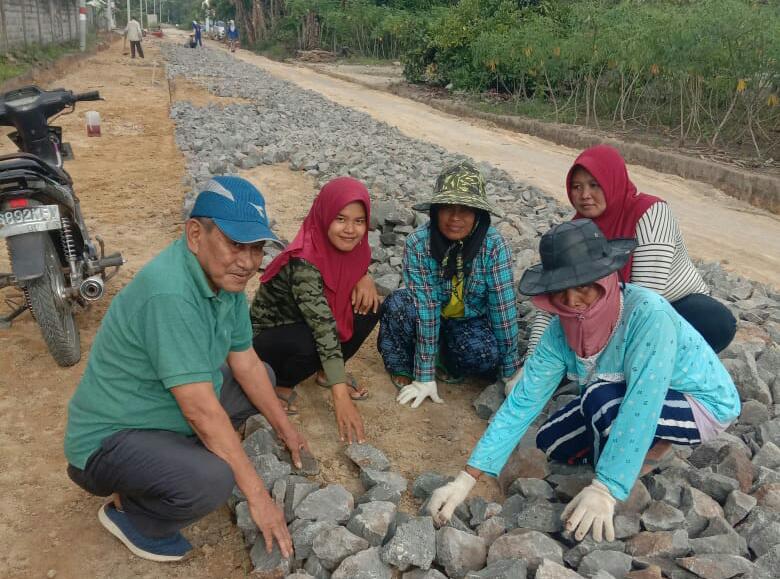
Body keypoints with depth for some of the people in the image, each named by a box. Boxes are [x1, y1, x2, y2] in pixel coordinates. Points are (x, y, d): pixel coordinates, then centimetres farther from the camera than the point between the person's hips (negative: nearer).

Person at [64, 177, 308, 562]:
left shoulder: (225, 276, -6)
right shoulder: (170, 293, -33)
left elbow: (246, 363, 5)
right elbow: (201, 411, -32)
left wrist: (284, 428, 11)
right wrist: (257, 495, -25)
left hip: (167, 415, 9)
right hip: (109, 440, -9)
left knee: (262, 379, 13)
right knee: (211, 480, -33)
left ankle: (174, 458, 11)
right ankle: (129, 513, 1)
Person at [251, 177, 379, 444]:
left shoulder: (345, 245, -13)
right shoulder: (303, 263, -34)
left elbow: (357, 266, 10)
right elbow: (323, 327, -40)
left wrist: (365, 277, -16)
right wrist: (341, 396, -43)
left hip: (301, 323, 7)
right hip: (267, 337, -7)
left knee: (370, 306, -13)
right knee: (310, 342, -38)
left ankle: (327, 372, 6)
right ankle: (281, 385, -5)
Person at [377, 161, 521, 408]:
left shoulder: (494, 246, -24)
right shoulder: (418, 243, -26)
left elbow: (504, 309, -22)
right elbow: (425, 307, -28)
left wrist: (510, 373, -17)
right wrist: (425, 377, -27)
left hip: (470, 320, 0)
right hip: (429, 316, 0)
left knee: (485, 353, -31)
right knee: (398, 304, -31)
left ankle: (449, 364, 4)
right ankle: (403, 367, -4)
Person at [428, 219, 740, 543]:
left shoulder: (647, 313, -35)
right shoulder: (560, 331, -18)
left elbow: (642, 404, -39)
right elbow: (521, 403, -18)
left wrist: (604, 490, -41)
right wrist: (466, 480, -24)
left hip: (703, 404, -6)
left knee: (600, 399, -32)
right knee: (551, 444, -1)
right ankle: (653, 449, 14)